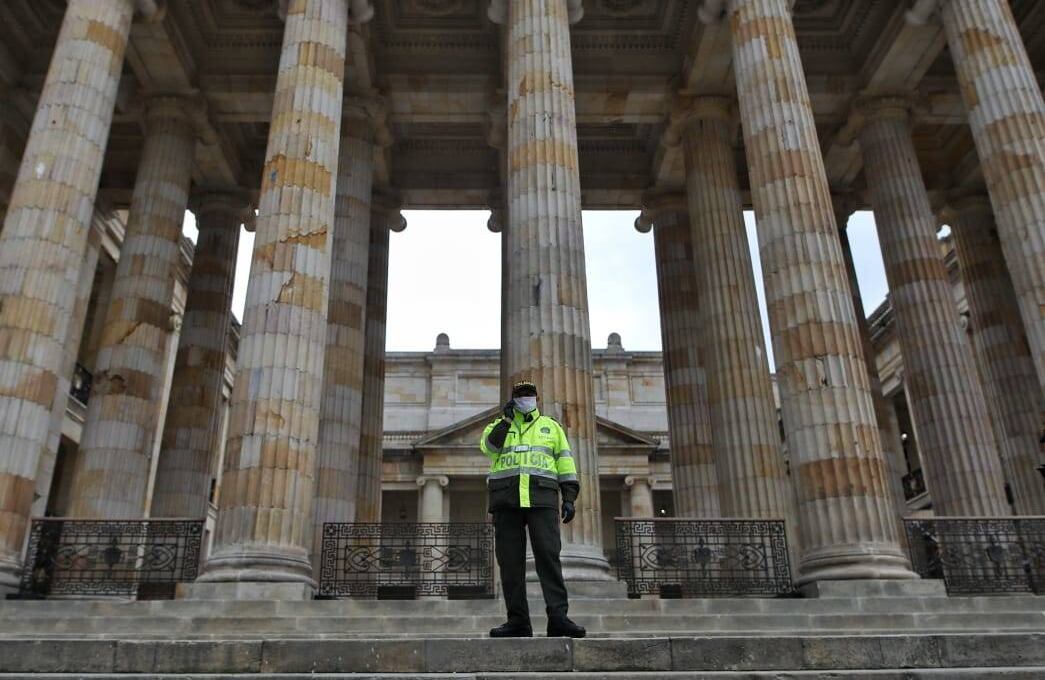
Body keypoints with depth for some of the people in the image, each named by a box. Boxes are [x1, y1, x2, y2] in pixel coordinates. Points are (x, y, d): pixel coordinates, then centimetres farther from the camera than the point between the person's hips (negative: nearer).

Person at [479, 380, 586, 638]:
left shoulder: (551, 427, 19)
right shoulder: (498, 426, 19)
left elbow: (565, 463, 12)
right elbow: (489, 446, -4)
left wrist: (570, 498, 2)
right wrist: (506, 419, -5)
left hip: (541, 498, -1)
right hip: (507, 500, 1)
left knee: (548, 555, -13)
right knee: (510, 560, -3)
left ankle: (558, 617, -17)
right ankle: (518, 622, 1)